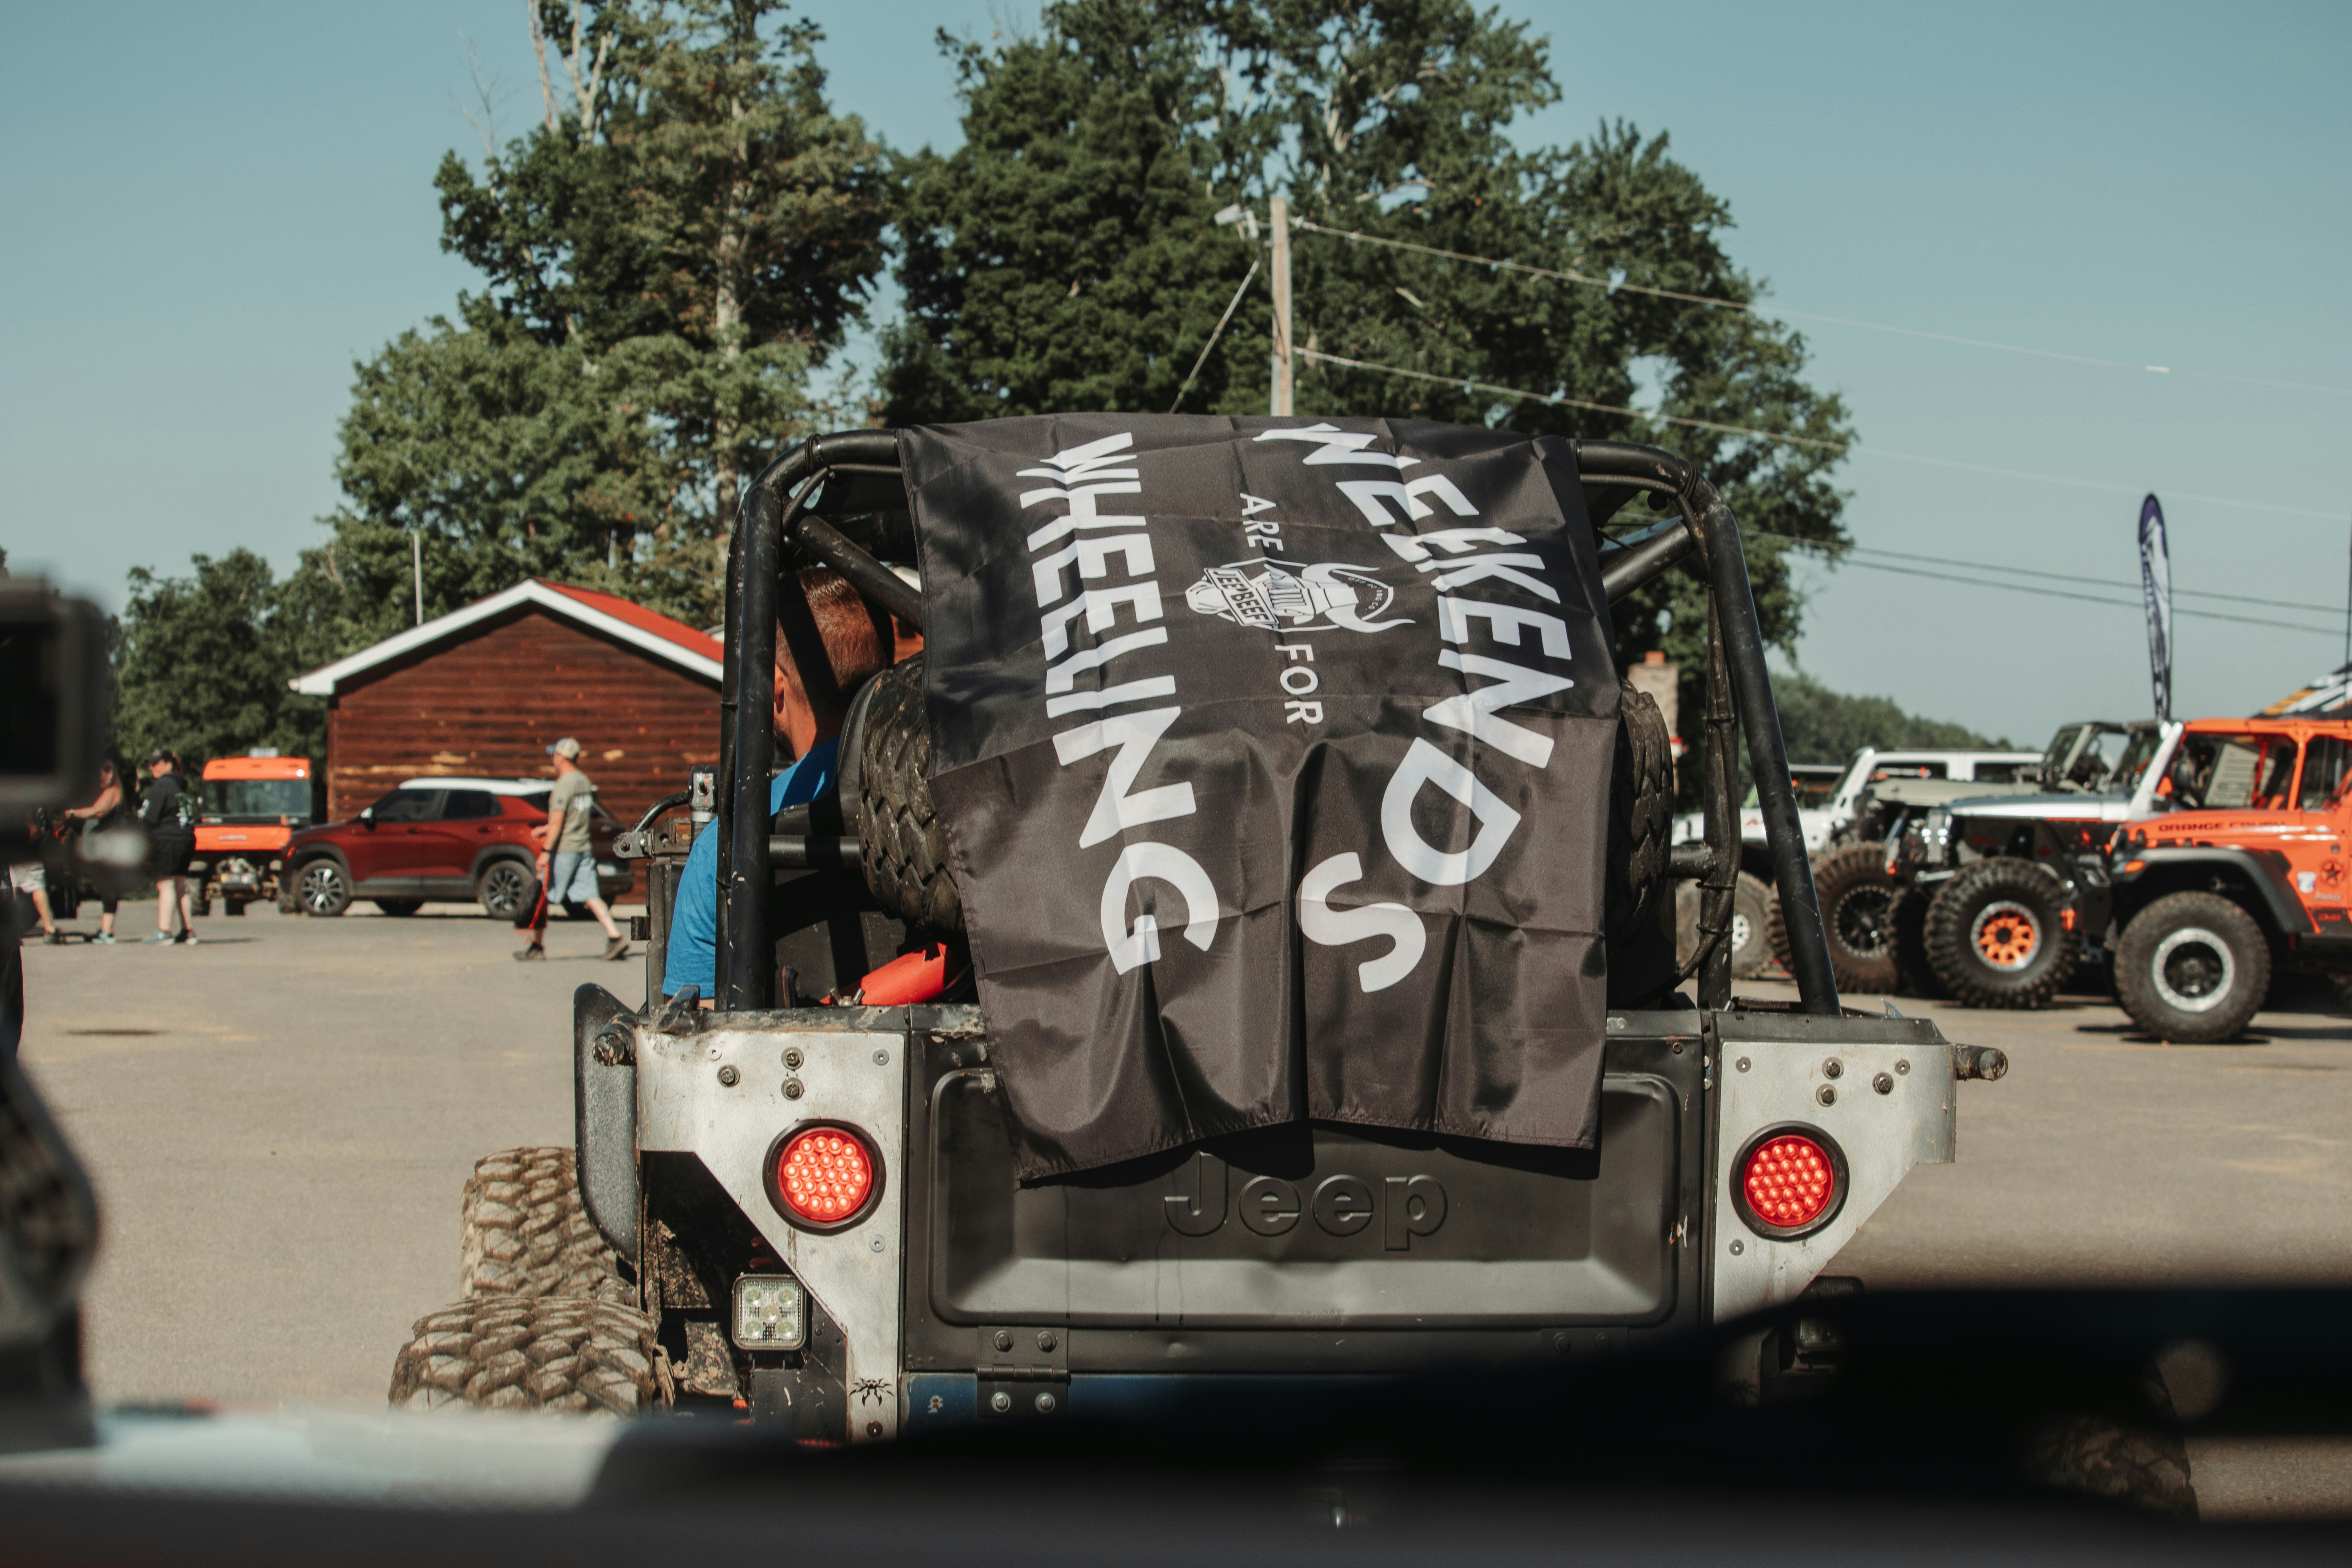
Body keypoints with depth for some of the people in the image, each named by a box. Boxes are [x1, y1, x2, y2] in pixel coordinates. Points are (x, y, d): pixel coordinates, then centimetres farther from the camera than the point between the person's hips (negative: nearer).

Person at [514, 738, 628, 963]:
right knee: (590, 895, 2)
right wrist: (546, 829, 28)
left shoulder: (564, 784, -14)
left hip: (563, 851, -8)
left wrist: (546, 851, -20)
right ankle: (615, 936, -12)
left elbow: (558, 821, -19)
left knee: (543, 896, 4)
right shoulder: (585, 782, 13)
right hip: (584, 849, 8)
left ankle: (537, 946, 10)